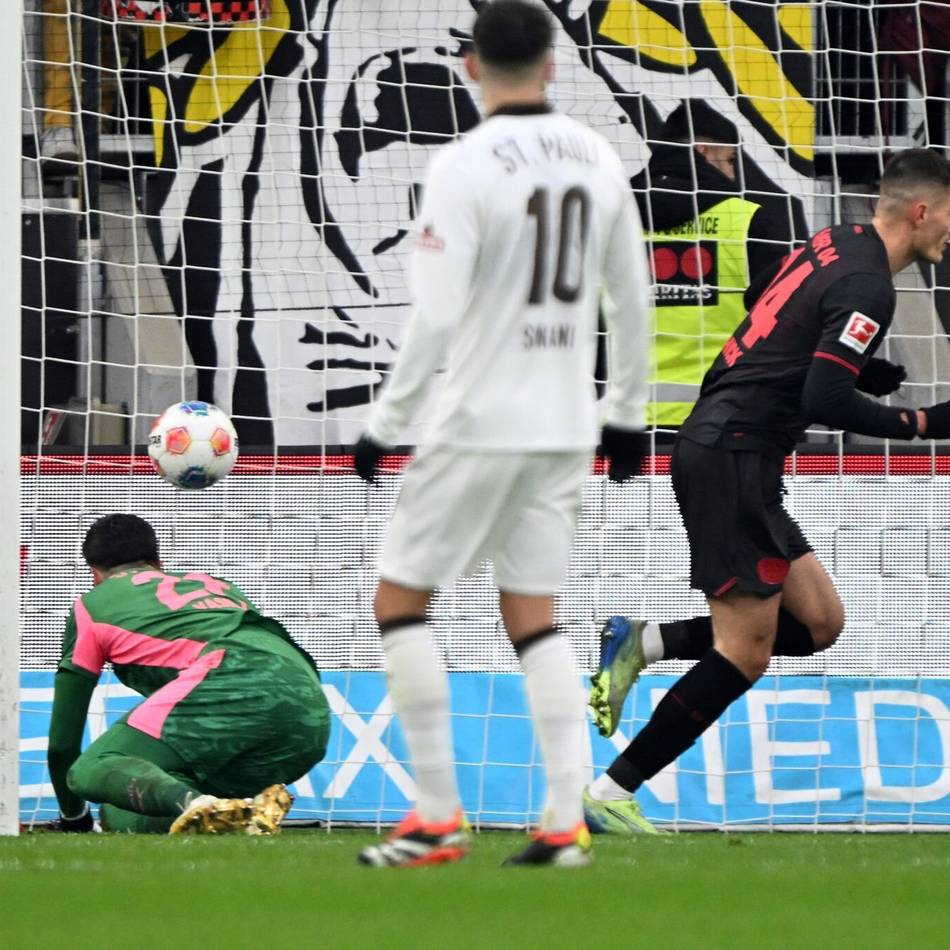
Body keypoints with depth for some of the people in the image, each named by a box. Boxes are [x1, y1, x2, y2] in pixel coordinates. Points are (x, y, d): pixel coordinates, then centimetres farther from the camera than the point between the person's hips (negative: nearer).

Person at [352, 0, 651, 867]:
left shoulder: (463, 168, -14)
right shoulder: (597, 158, 5)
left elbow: (436, 318, -18)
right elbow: (631, 300, 12)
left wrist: (385, 426, -9)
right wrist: (628, 412, 22)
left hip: (481, 426, -6)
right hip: (564, 431, 6)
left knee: (400, 598, 6)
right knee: (535, 618, 11)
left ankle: (439, 816, 2)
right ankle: (565, 821, 1)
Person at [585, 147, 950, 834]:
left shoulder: (835, 244, 14)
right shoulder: (868, 286, -15)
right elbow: (825, 401, -21)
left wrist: (890, 375, 16)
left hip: (717, 448, 10)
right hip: (733, 459, -10)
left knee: (819, 622, 9)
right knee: (744, 654, -7)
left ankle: (642, 644, 8)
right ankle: (609, 795, -5)